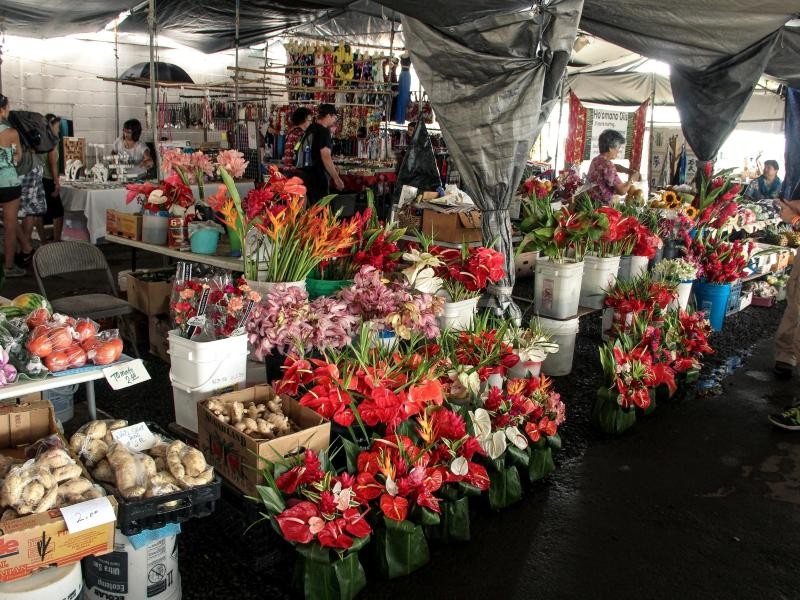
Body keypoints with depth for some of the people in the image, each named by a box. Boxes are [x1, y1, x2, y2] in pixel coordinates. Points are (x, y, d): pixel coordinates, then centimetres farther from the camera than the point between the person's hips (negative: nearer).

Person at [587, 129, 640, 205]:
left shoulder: (596, 160, 5)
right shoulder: (607, 166, -22)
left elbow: (614, 166, 28)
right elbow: (622, 191, -20)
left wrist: (629, 171, 15)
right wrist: (632, 180, -3)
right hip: (600, 205, -9)